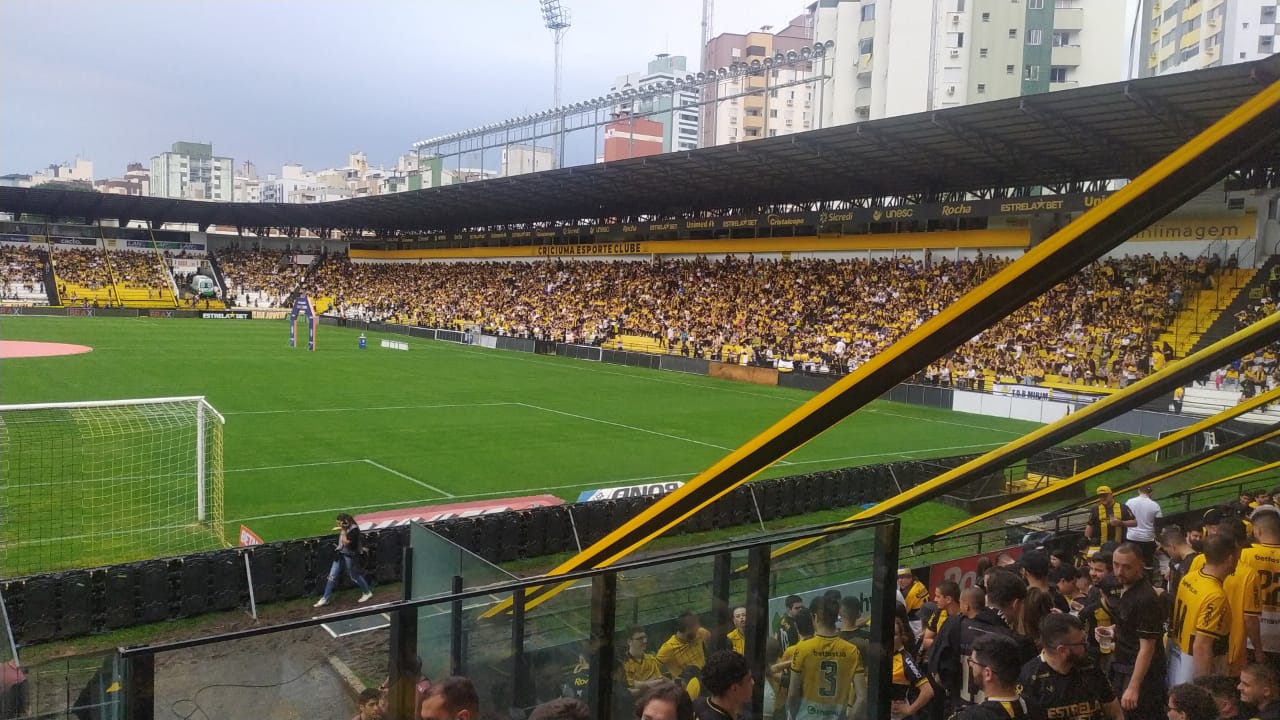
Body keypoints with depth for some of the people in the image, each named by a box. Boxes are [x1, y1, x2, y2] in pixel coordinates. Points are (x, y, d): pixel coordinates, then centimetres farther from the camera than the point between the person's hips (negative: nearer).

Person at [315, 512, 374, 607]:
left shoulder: (354, 529, -22)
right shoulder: (345, 528, 4)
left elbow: (346, 542, -25)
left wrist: (343, 531, -22)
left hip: (350, 556, -8)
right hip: (340, 554, 8)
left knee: (354, 576, 7)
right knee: (332, 576, 5)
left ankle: (367, 593, 28)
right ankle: (325, 599, 12)